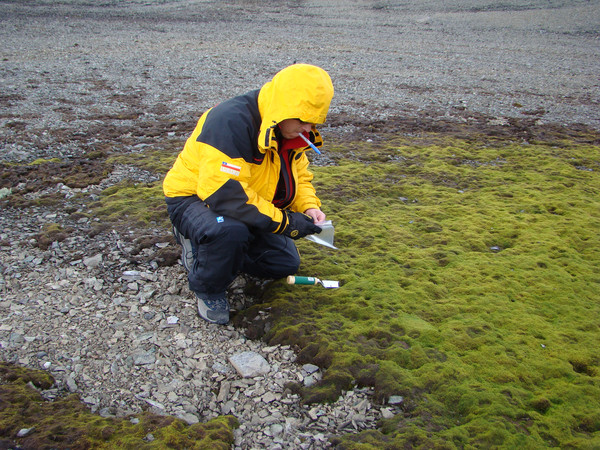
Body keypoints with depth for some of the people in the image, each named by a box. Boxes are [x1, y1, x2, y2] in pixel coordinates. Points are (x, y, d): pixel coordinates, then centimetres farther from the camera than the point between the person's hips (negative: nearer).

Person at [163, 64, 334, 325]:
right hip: (193, 197, -8)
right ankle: (207, 288, -9)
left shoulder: (287, 129, -4)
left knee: (286, 264, 2)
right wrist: (285, 221, -34)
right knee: (230, 230, -41)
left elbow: (298, 175, 9)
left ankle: (208, 247, 17)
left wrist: (308, 206, -14)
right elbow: (223, 191, -39)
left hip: (248, 203, 8)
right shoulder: (231, 121, -32)